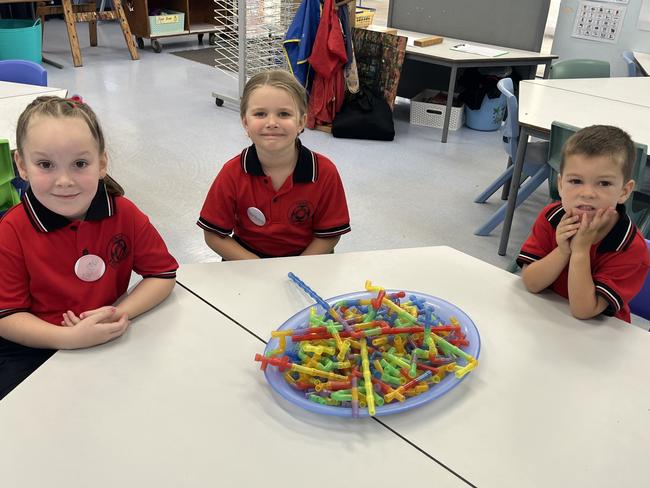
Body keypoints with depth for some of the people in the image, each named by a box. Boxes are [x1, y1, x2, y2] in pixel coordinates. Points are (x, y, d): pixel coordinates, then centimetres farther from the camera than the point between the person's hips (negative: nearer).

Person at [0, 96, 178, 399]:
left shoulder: (124, 214, -11)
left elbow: (162, 274, -2)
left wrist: (119, 314, -19)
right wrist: (69, 337, -28)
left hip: (109, 339, 2)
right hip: (34, 347, -2)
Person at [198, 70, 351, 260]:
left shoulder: (324, 172, -15)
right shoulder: (233, 173, -14)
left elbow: (329, 235, -6)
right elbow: (214, 236, -8)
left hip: (307, 260, 1)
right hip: (248, 259, 0)